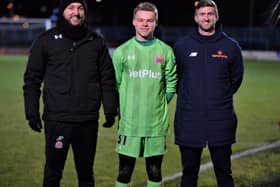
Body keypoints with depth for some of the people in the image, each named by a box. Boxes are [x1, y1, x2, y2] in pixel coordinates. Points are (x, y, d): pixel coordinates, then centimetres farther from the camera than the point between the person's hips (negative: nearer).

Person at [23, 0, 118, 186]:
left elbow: (107, 79, 10)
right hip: (57, 120, -2)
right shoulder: (46, 40, 1)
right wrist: (32, 113, -2)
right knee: (53, 172, 4)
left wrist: (110, 110, 5)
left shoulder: (97, 42, 7)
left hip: (88, 121, 2)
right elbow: (32, 79, 3)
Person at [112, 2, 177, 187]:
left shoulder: (166, 51, 3)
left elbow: (171, 85, 7)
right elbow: (114, 85, 7)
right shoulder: (122, 51, 3)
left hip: (157, 124, 1)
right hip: (129, 123, 0)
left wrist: (157, 104, 1)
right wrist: (124, 106, 2)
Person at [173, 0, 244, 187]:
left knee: (224, 172, 5)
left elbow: (236, 79, 12)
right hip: (189, 121, 1)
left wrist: (221, 97, 10)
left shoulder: (231, 46, 2)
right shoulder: (182, 45, 3)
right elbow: (174, 77, 13)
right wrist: (187, 96, 10)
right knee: (189, 171, 8)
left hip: (221, 120, 0)